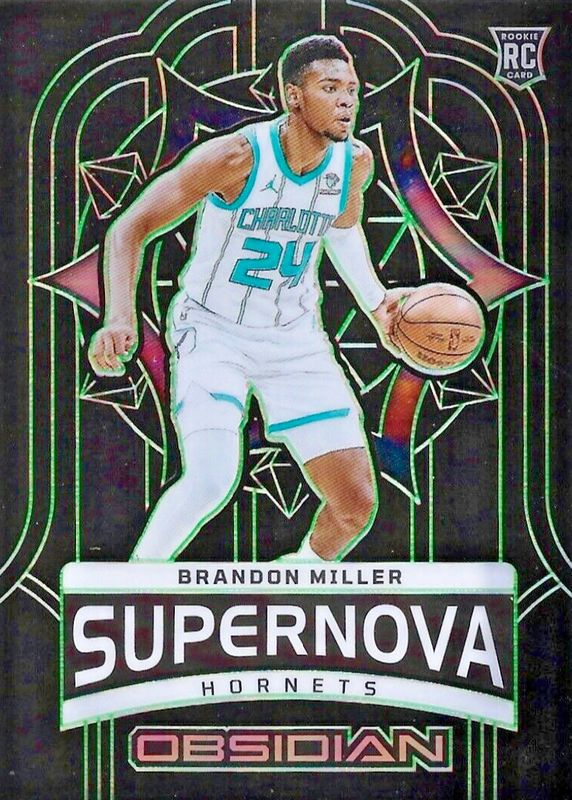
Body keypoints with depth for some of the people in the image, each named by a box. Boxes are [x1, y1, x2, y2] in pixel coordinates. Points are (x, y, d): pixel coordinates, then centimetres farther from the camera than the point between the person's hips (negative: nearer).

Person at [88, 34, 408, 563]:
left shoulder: (355, 161, -7)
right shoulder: (237, 156, -23)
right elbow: (130, 229, -19)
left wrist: (375, 300, 5)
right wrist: (120, 317, -34)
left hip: (294, 336, 5)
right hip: (213, 331, -5)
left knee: (357, 504, -1)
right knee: (212, 479, -28)